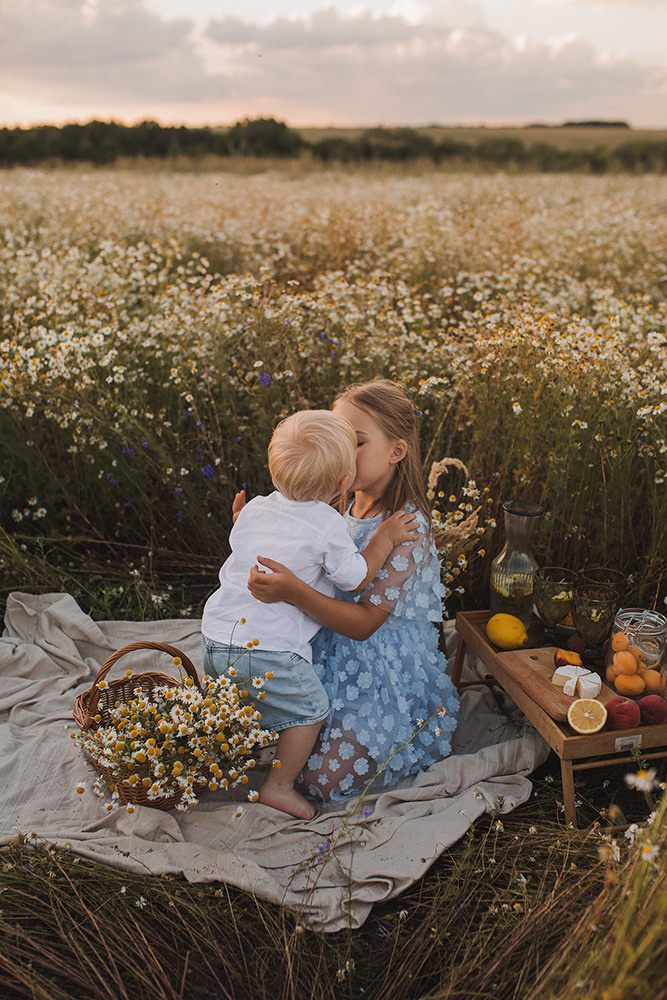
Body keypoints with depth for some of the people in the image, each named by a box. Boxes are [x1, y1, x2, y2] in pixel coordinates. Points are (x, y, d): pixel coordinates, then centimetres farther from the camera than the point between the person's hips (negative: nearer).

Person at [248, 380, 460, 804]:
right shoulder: (350, 508, 0)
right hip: (333, 657, 7)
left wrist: (294, 592, -42)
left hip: (384, 670, -7)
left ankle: (415, 737, 14)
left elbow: (364, 622, -26)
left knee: (323, 781, -9)